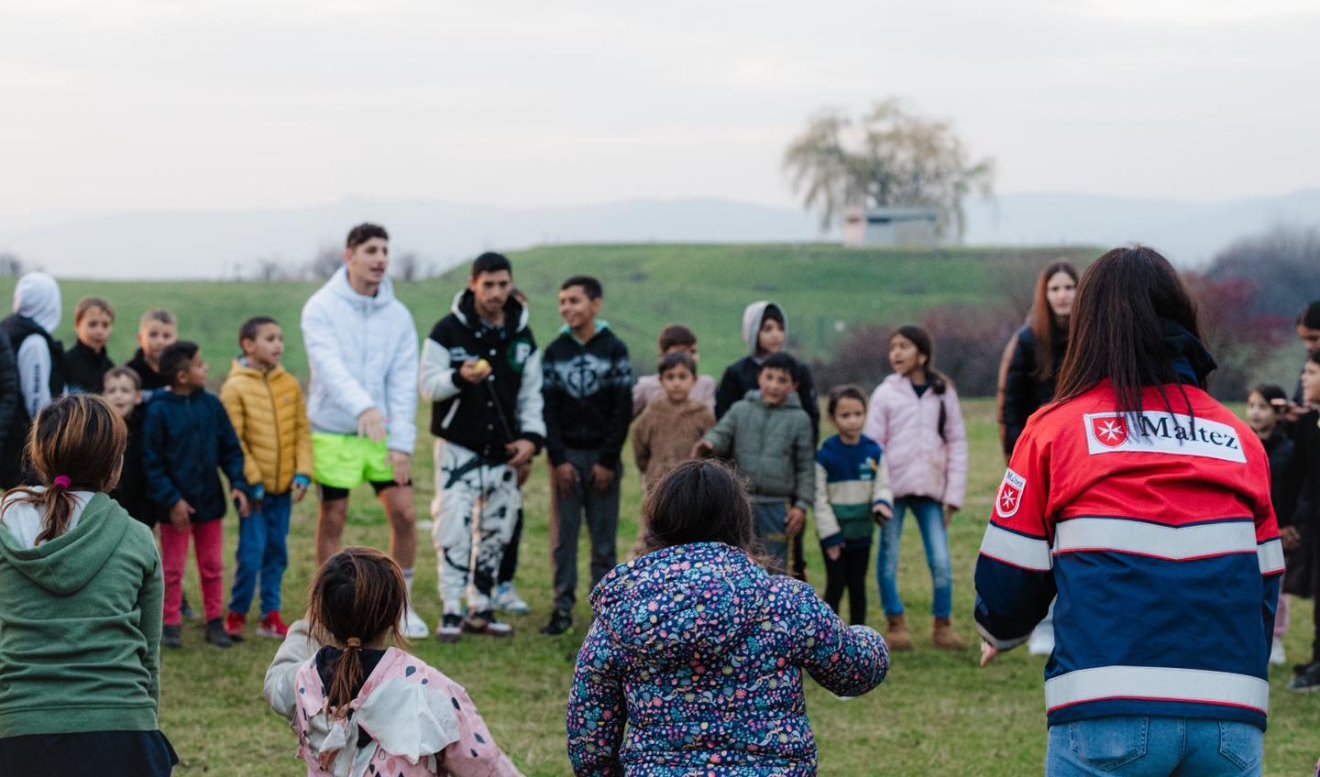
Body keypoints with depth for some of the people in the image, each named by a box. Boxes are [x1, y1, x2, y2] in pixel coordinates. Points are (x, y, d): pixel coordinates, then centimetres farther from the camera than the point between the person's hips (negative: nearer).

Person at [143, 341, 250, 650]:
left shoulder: (212, 405, -1)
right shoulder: (159, 411, -13)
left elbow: (230, 449, 5)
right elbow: (152, 462, -11)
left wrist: (238, 484, -7)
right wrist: (171, 500, -15)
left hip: (209, 500, 4)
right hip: (177, 505, -4)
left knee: (213, 566, 12)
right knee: (173, 568, 6)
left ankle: (215, 621, 22)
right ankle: (171, 625, 15)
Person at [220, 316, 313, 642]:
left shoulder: (290, 385, 6)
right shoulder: (235, 388, -8)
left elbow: (302, 430, 8)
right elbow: (233, 441, -10)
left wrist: (303, 472, -2)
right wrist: (252, 480, -13)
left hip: (284, 485, 5)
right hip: (255, 489, -5)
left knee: (277, 552, 10)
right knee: (251, 552, -5)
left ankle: (271, 615, 18)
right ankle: (237, 614, 10)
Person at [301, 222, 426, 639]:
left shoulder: (398, 316, 2)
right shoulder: (321, 308, -9)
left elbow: (404, 382, -1)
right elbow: (330, 365, -24)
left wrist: (402, 443, -9)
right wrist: (363, 407, -40)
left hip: (383, 433, 3)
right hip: (334, 432, -3)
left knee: (404, 513, -3)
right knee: (332, 520, 3)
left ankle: (402, 604, 13)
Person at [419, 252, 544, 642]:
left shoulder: (522, 336, 6)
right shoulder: (448, 331, -7)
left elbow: (531, 394, 9)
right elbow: (429, 386, -8)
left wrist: (532, 436, -5)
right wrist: (460, 378, -28)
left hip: (503, 451, 5)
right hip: (458, 448, -4)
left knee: (496, 531, 9)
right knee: (454, 529, -11)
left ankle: (481, 609, 20)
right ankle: (451, 612, -5)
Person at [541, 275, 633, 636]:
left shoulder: (614, 350, 0)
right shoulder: (555, 352, 5)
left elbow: (623, 410, -3)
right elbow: (549, 409, 3)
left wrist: (608, 461, -9)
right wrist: (558, 459, -7)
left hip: (603, 457, -2)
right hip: (565, 457, 2)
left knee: (604, 539, 1)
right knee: (563, 535, -1)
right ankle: (563, 607, 3)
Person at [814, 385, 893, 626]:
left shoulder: (874, 453, -3)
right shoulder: (825, 455, -11)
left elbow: (883, 486, 1)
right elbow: (820, 499, -8)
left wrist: (882, 504, -22)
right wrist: (830, 535, -10)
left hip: (862, 533, 3)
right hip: (835, 534, -3)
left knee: (857, 586, 12)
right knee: (835, 586, 4)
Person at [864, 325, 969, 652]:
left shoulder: (943, 393, 5)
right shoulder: (885, 393, 1)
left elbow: (957, 444, 6)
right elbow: (872, 444, -1)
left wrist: (953, 494, 0)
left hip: (930, 489, 1)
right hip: (894, 487, -1)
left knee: (941, 561, -3)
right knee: (889, 558, 0)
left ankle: (943, 625, 10)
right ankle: (896, 624, 13)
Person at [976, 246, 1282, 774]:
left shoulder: (1057, 428, 5)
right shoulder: (1239, 439, 13)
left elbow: (1009, 576, 6)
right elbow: (1264, 581, 17)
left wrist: (999, 633, 28)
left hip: (1108, 716, -2)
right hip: (1232, 721, 3)